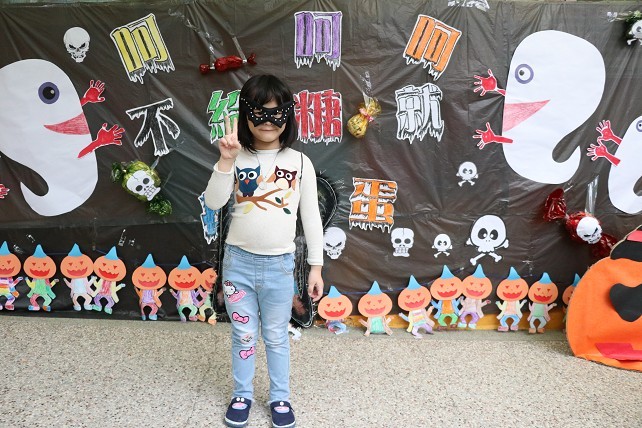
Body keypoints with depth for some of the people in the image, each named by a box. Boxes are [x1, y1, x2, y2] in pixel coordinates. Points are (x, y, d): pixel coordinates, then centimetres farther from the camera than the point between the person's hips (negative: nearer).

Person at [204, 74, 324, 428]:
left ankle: (280, 397, 33)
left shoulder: (300, 162, -4)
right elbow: (213, 202, -13)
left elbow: (311, 218, -1)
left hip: (279, 265, -1)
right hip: (238, 261, 1)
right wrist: (225, 161, -24)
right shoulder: (237, 159, -3)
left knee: (277, 337, 15)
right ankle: (242, 395, 35)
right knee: (243, 335, 15)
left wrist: (316, 265, 1)